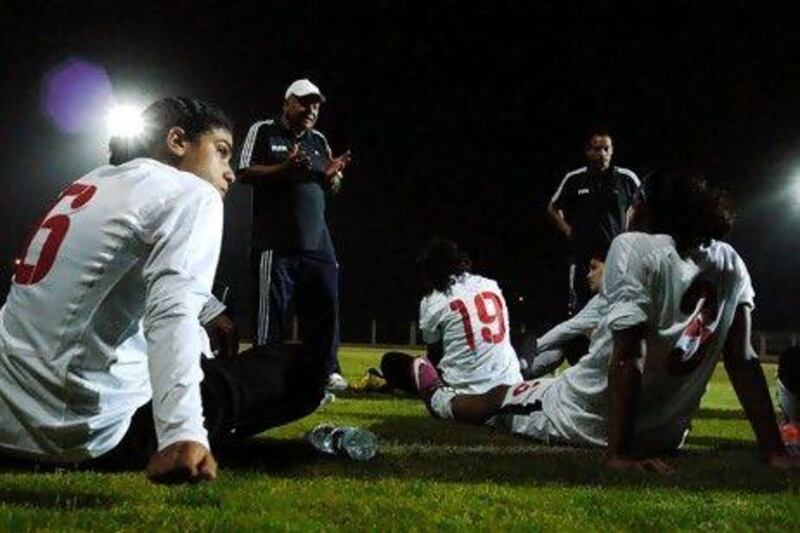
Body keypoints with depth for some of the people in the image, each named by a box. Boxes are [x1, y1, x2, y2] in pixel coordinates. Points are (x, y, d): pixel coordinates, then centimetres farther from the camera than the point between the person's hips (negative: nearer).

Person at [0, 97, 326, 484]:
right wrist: (182, 434, -36)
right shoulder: (191, 192, -5)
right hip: (90, 433, -8)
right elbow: (174, 312, -23)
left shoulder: (89, 184, 19)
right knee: (298, 368, 1)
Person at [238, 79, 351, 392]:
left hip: (317, 240, 5)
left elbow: (331, 189, 22)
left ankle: (327, 371, 10)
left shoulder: (319, 141, 18)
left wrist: (332, 175, -2)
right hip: (276, 241, -5)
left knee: (325, 305, 3)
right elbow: (246, 173, -5)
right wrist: (285, 167, -19)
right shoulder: (263, 132, 3)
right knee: (273, 308, -5)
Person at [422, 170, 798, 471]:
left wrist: (619, 451, -23)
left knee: (497, 397, 26)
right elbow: (743, 361, -5)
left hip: (583, 420, -4)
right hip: (664, 437, 4)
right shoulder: (732, 267, -3)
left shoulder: (635, 250, -20)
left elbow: (627, 355, -24)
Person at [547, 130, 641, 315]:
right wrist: (567, 230, 8)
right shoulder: (574, 179, 3)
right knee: (579, 312, 2)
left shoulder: (627, 178, 0)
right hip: (583, 252, 1)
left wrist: (629, 229, 8)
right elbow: (553, 208, 18)